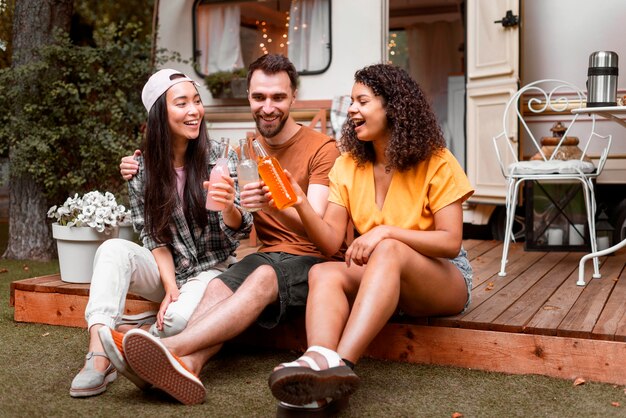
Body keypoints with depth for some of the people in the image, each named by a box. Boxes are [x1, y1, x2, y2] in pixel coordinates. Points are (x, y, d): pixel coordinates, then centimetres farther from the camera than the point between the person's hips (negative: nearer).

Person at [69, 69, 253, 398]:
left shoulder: (220, 159, -8)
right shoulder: (142, 168, -5)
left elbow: (235, 231, -14)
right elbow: (153, 238, -3)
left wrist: (229, 207, -39)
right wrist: (171, 288, -19)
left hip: (212, 269, -2)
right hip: (165, 272, 2)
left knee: (181, 318, -33)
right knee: (114, 250, -27)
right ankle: (99, 352, -35)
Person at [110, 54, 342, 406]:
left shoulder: (322, 148, -4)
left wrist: (273, 204, -38)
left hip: (314, 259, -5)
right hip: (267, 255, 5)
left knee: (263, 277, -35)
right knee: (219, 286, -27)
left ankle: (171, 345, -51)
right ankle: (187, 363, -52)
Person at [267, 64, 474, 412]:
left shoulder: (436, 163, -8)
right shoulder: (348, 165, 2)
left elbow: (451, 242, -15)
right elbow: (331, 242, -6)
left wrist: (386, 232, -26)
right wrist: (302, 204, -24)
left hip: (443, 278, -4)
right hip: (377, 277, 4)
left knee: (388, 251, -36)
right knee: (323, 273, -27)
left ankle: (341, 364, -51)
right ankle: (321, 363, -55)